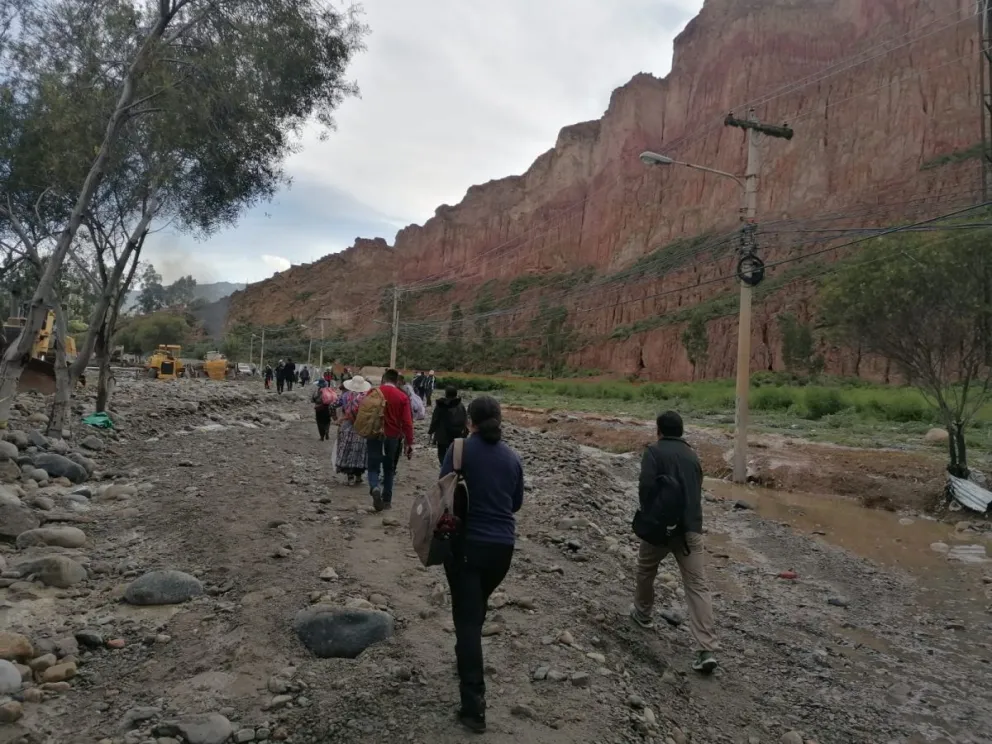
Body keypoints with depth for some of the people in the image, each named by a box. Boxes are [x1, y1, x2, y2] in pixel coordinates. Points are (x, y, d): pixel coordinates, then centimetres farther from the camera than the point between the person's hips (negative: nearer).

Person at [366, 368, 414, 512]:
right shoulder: (402, 397, -5)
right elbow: (407, 422, -8)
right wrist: (409, 443, -5)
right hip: (393, 437, 0)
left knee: (374, 466, 5)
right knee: (389, 469, 14)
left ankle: (374, 488, -24)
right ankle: (387, 500, 15)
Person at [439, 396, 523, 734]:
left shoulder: (460, 449, -8)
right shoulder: (512, 457, 3)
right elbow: (517, 503, 12)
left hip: (466, 542, -4)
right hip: (502, 545, 4)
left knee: (467, 616, 1)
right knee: (477, 609, 25)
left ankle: (474, 706, -2)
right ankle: (466, 660, 43)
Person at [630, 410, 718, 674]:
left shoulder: (654, 452, -4)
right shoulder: (692, 456, 16)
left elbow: (647, 487, -16)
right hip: (691, 527, 4)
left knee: (646, 569, 23)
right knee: (697, 586, 0)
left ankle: (642, 613, 42)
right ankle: (707, 650, -8)